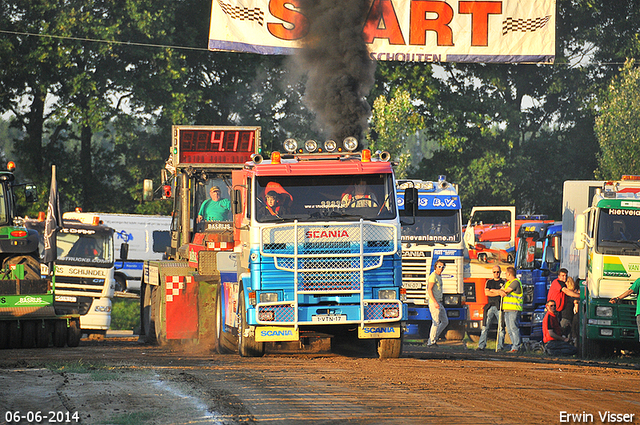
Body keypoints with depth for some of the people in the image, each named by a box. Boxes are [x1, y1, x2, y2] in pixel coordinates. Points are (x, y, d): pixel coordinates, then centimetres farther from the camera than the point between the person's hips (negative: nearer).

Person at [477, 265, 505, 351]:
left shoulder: (504, 282, 11)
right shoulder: (489, 282, 18)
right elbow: (486, 293, 2)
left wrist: (492, 290, -2)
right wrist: (499, 293, -9)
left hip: (499, 307, -2)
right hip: (490, 307, 2)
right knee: (485, 327, -6)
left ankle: (500, 346, -2)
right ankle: (481, 345, -8)